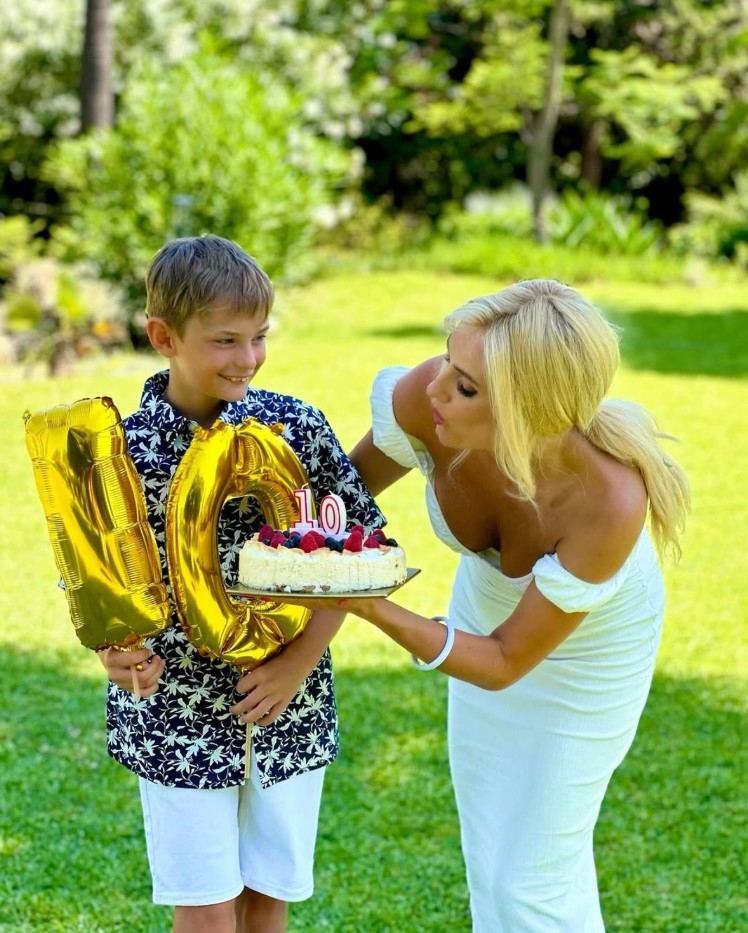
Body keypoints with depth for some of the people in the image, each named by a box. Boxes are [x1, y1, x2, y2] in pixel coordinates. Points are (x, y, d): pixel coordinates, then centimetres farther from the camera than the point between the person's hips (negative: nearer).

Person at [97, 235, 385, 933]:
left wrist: (301, 660, -9)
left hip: (288, 708, 2)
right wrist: (115, 647, -24)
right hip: (176, 712, -1)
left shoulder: (296, 426, -7)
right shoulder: (123, 452, -10)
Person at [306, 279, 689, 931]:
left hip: (587, 649, -4)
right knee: (489, 857, 18)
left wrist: (370, 608, -42)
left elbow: (505, 664, -30)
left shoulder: (610, 501, -41)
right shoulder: (423, 399, -34)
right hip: (485, 612, 4)